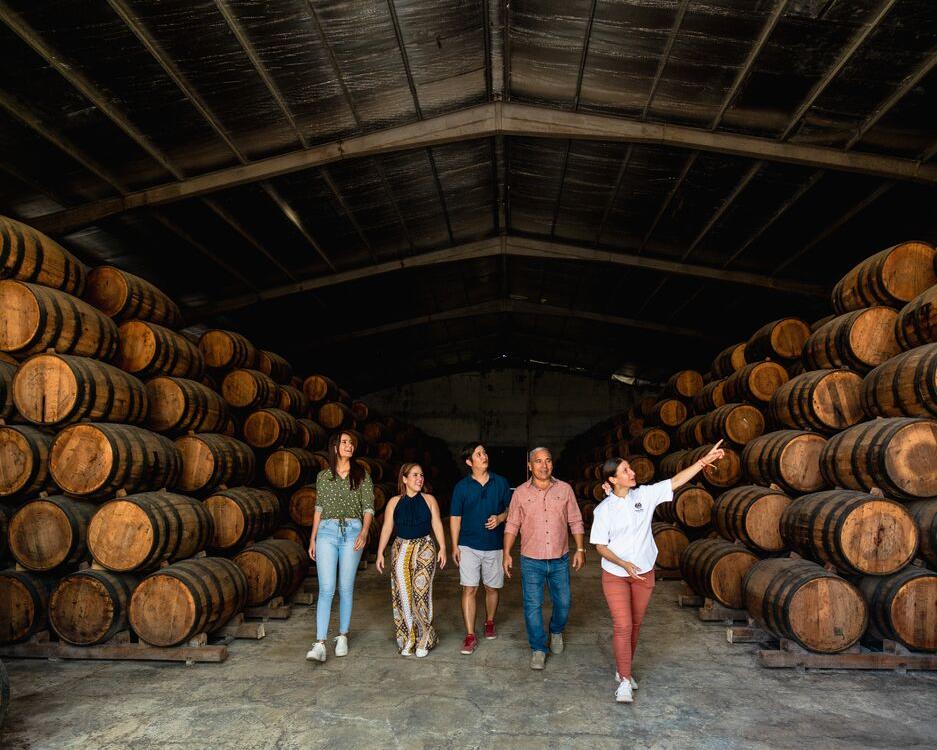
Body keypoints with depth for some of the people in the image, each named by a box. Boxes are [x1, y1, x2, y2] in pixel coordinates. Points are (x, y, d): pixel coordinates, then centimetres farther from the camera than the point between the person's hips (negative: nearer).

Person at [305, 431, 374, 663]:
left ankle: (342, 637, 19)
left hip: (352, 532, 0)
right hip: (327, 532, 0)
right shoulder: (323, 476, 10)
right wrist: (313, 538, 11)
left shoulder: (362, 475, 6)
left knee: (346, 588, 4)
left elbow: (368, 508, 3)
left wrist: (364, 532, -13)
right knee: (326, 589, -8)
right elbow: (319, 509, 15)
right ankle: (319, 644, -9)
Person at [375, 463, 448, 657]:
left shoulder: (429, 500, 6)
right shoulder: (394, 502, 7)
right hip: (401, 550, 1)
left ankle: (423, 640, 6)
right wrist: (380, 552, 0)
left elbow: (437, 525, 3)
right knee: (402, 594, 1)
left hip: (425, 549, -1)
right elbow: (387, 528, 5)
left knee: (421, 591, -7)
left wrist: (442, 548, -5)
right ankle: (407, 640, 14)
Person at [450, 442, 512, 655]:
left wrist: (500, 518, -12)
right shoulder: (462, 486, -1)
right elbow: (455, 517, 2)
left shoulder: (500, 482, 2)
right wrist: (454, 546, -2)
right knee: (469, 589, -5)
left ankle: (490, 623, 36)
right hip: (469, 546, -1)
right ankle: (470, 636, 1)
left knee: (493, 588, 13)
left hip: (495, 545, 2)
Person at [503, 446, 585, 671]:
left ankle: (556, 632, 41)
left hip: (560, 560, 1)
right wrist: (507, 553, -2)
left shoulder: (565, 489, -1)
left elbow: (575, 522, 4)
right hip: (531, 560, -1)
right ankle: (538, 649, 17)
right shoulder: (520, 493, -3)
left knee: (563, 602, 12)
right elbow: (512, 525, 2)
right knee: (533, 605, 1)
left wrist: (580, 549, -1)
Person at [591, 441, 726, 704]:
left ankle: (623, 670, 34)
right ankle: (624, 681, 6)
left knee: (635, 625, 15)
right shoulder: (604, 509, -13)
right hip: (615, 575, -3)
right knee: (623, 626, -8)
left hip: (644, 573, 4)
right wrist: (624, 564, -24)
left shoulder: (645, 495, -6)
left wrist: (705, 460, -13)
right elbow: (600, 546, -10)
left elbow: (676, 481, -8)